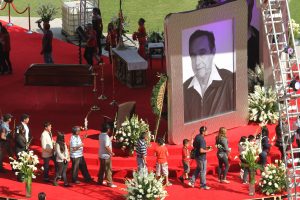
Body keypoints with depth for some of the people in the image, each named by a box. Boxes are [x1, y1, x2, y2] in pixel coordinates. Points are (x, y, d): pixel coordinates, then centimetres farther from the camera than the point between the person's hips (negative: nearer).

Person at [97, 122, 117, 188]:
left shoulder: (100, 135, 5)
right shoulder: (106, 136, -21)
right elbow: (106, 146, -27)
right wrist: (111, 153, -17)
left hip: (101, 155, 8)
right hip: (106, 155, -8)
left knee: (102, 169, 18)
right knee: (108, 169, -3)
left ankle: (100, 181, 25)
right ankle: (109, 183, -1)